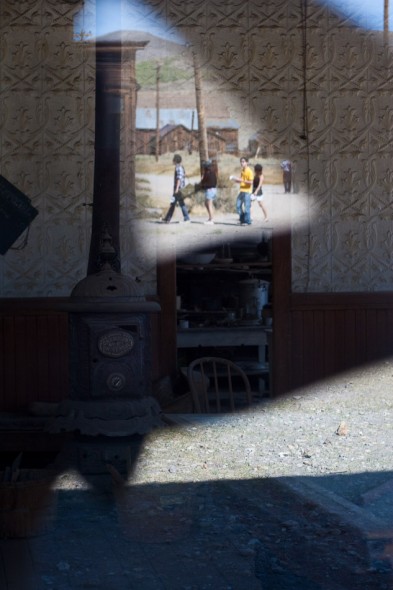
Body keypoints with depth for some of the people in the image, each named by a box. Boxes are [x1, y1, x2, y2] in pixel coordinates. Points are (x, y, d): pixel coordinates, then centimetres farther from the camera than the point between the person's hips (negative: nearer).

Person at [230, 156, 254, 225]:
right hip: (241, 191, 8)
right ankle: (242, 219, 17)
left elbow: (251, 182, -17)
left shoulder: (249, 171, -11)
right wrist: (234, 179, 4)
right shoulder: (242, 171, 13)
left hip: (247, 192, -8)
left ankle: (247, 221, 1)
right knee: (238, 205, 7)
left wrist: (242, 180, -24)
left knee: (246, 207, -5)